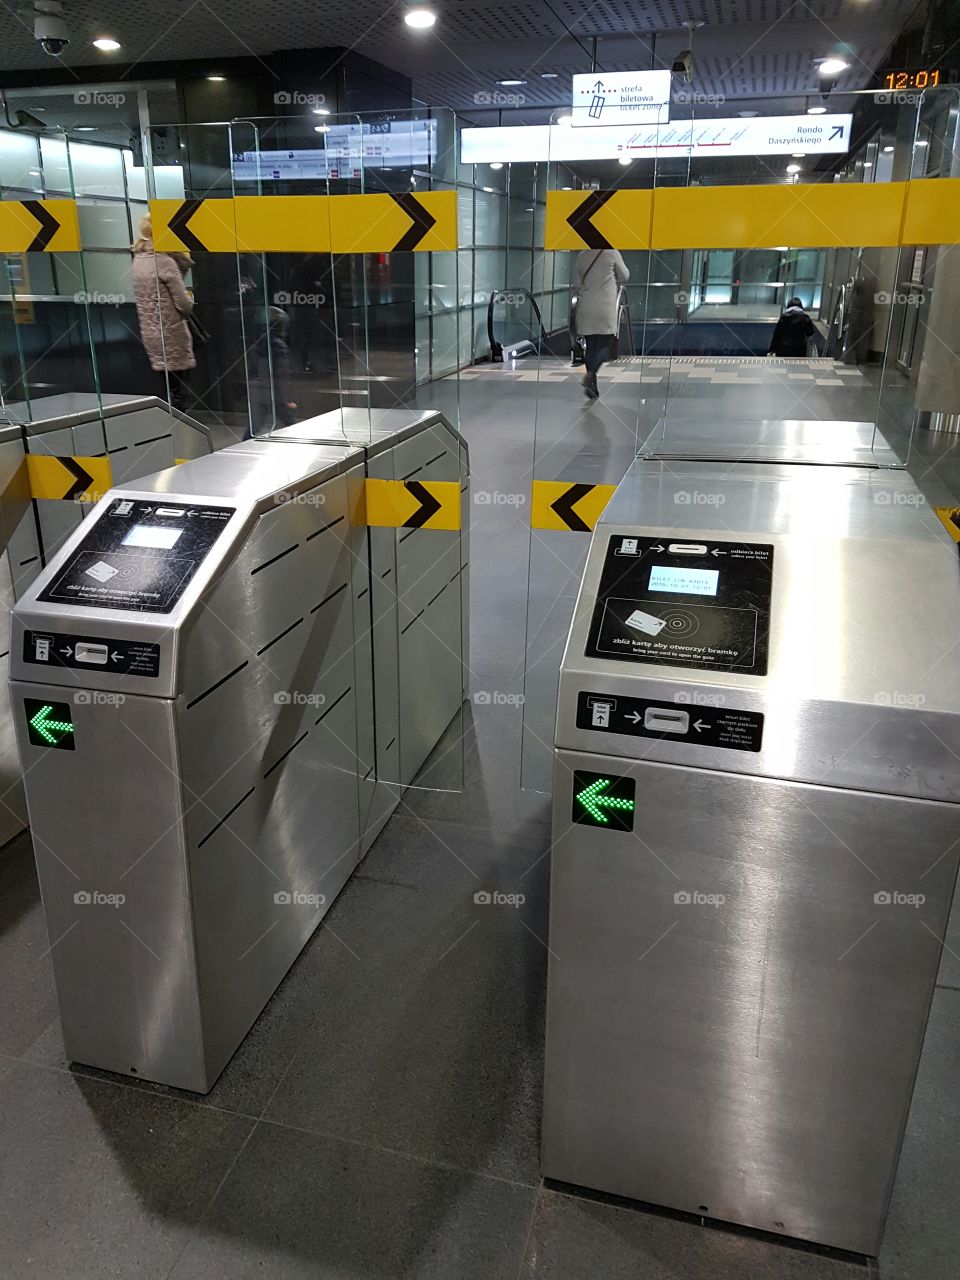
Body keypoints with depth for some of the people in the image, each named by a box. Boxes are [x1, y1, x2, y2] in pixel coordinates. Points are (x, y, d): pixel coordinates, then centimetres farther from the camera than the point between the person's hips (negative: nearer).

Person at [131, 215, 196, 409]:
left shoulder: (139, 260, 9)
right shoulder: (165, 262, -15)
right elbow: (184, 305, -16)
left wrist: (183, 260, 1)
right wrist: (190, 299, 6)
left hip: (150, 336, 8)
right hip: (171, 337, -8)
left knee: (169, 392, 15)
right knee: (177, 395, -2)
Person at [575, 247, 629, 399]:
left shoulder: (581, 256, 7)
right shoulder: (612, 253, -3)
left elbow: (578, 284, 13)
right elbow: (624, 277, 8)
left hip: (586, 309, 4)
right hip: (606, 308, -4)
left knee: (591, 346, 8)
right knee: (605, 345, 0)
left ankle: (592, 387, 7)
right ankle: (591, 374, -25)